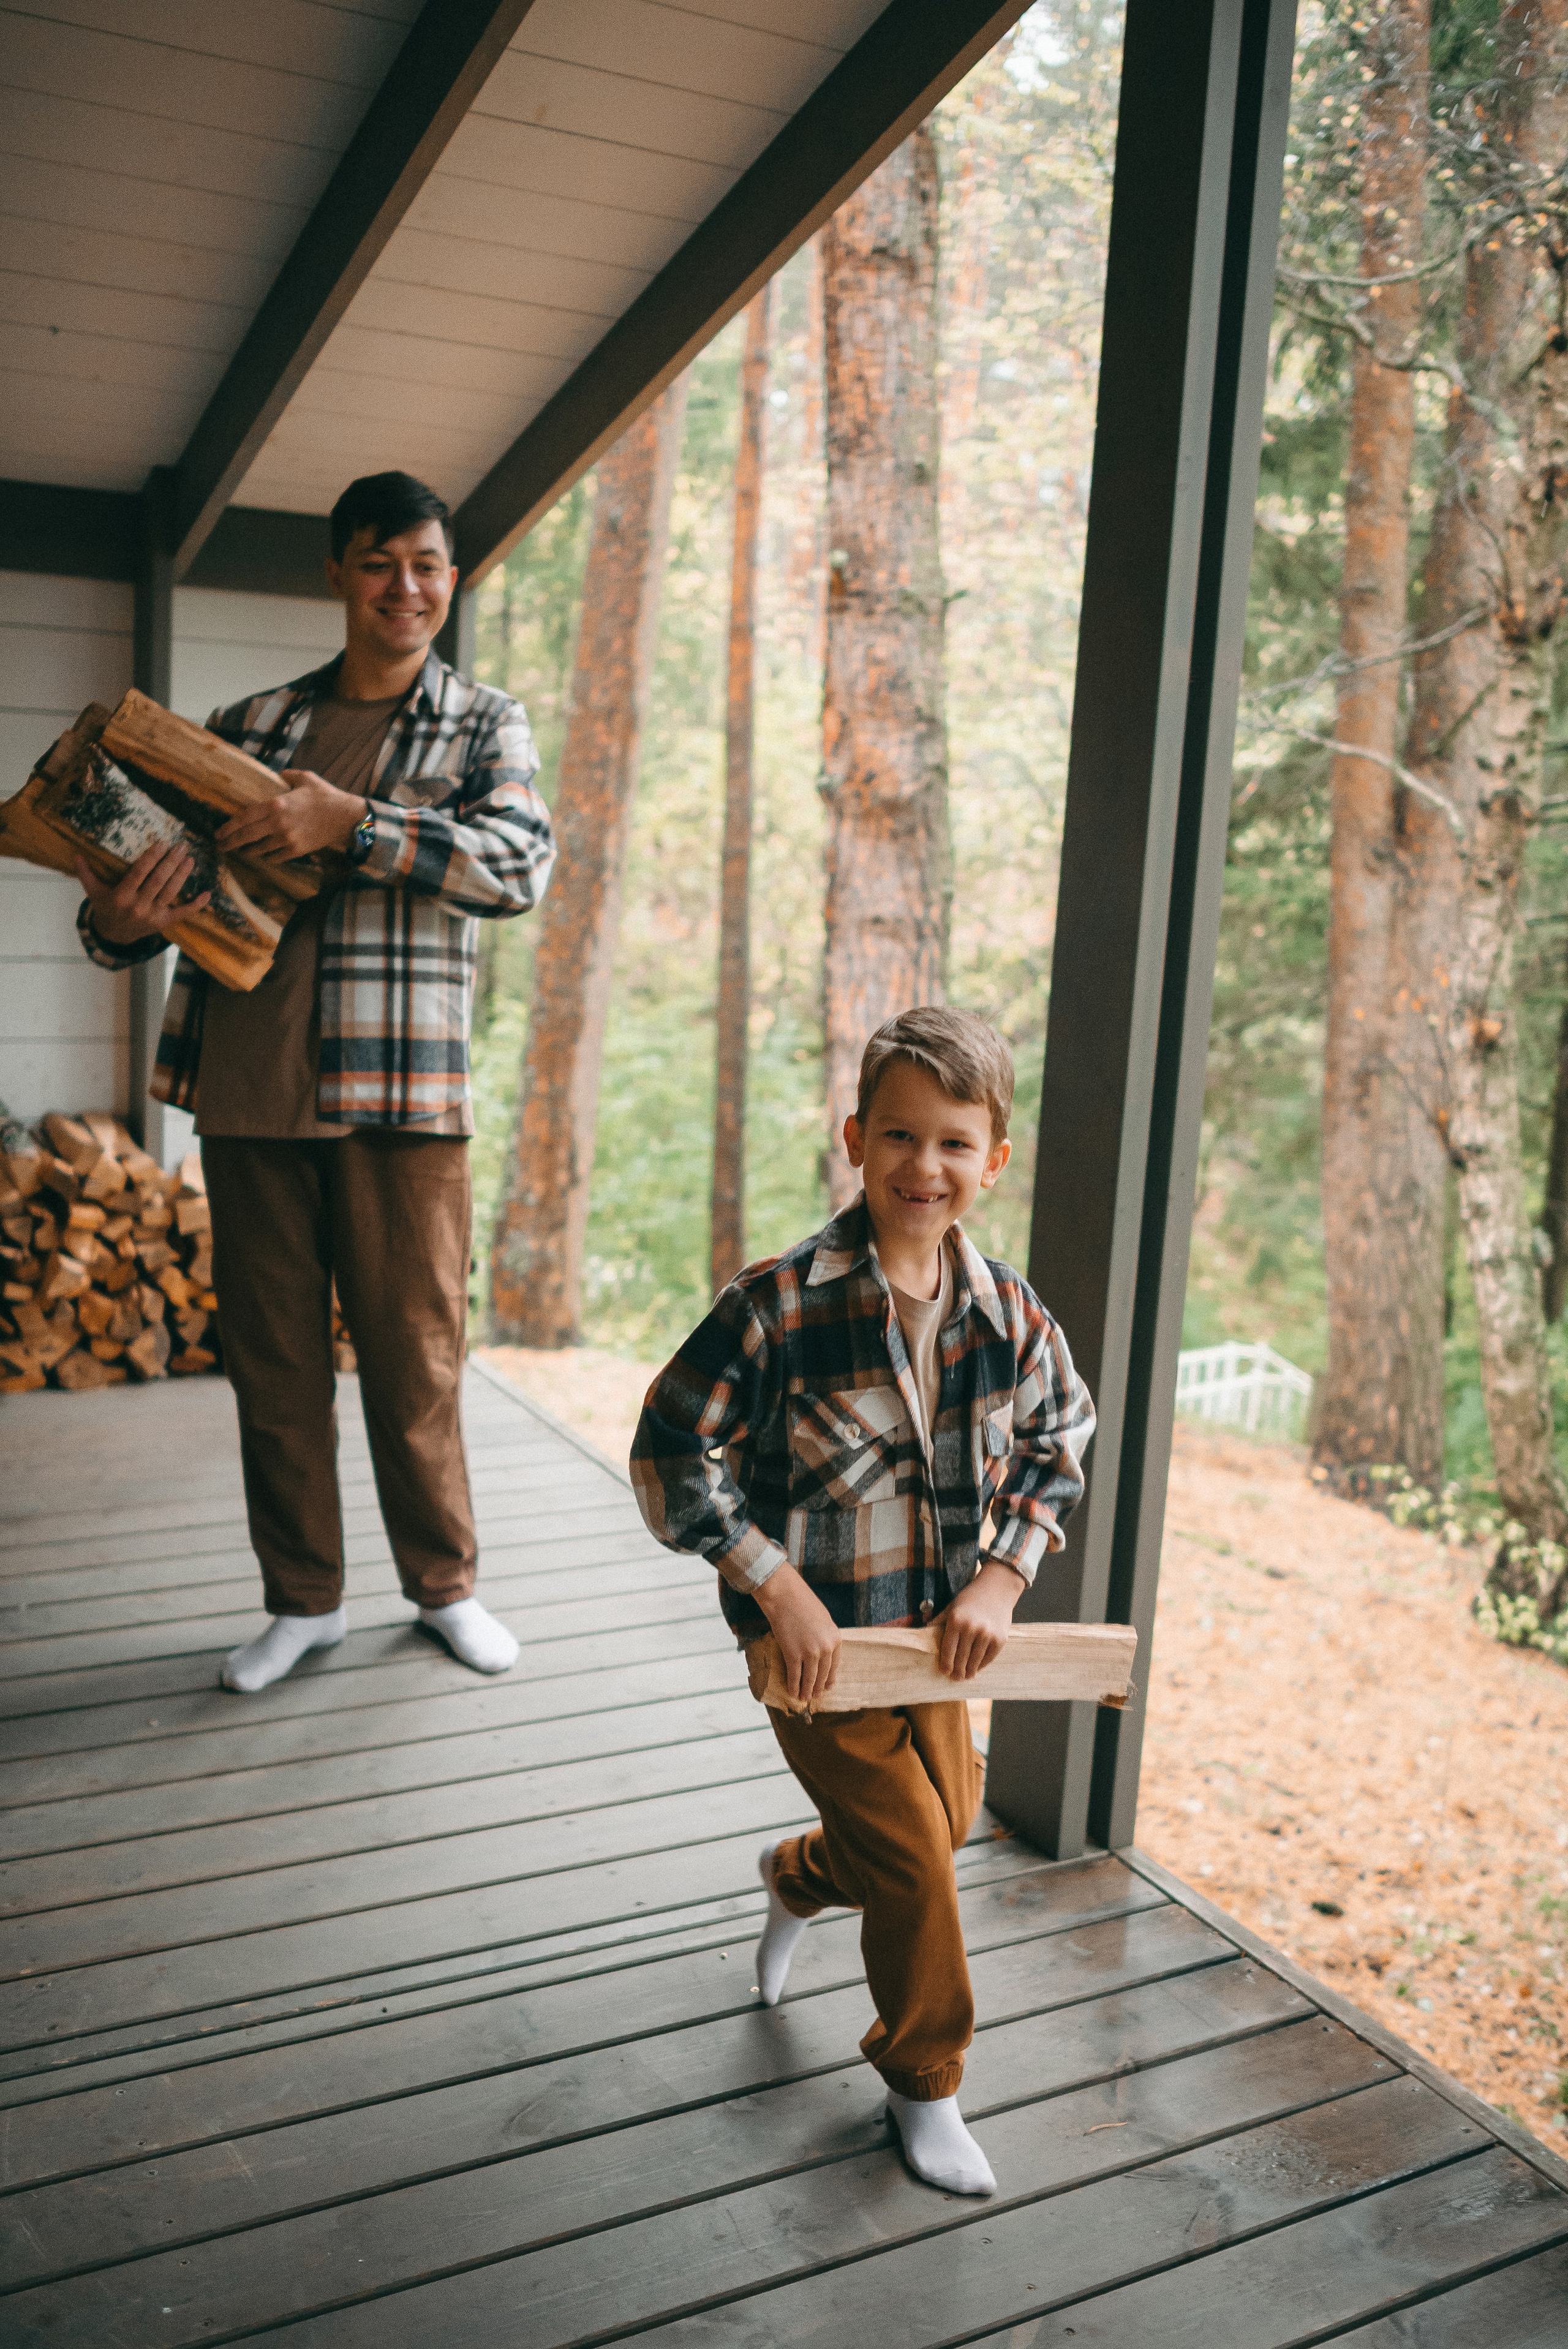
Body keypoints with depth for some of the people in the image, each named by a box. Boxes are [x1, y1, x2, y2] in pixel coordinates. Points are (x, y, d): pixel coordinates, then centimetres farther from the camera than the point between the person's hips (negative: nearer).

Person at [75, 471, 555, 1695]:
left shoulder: (486, 722, 6)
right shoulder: (248, 724, 14)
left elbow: (521, 863, -12)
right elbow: (157, 866, 15)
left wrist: (351, 822, -21)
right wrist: (115, 923, -9)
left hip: (400, 1094, -3)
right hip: (247, 1088, 3)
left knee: (415, 1355, 4)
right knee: (271, 1357, 9)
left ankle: (446, 1584, 25)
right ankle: (304, 1599, 26)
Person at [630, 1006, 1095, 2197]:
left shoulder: (1010, 1313, -7)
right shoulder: (779, 1304, -22)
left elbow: (1059, 1445, 8)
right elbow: (671, 1449, -16)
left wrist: (1002, 1575, -4)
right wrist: (775, 1582, -20)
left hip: (935, 1628, 6)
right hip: (815, 1636, -5)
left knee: (948, 1818, 22)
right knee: (913, 1860, 0)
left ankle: (800, 1876, 54)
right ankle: (924, 2080, 28)